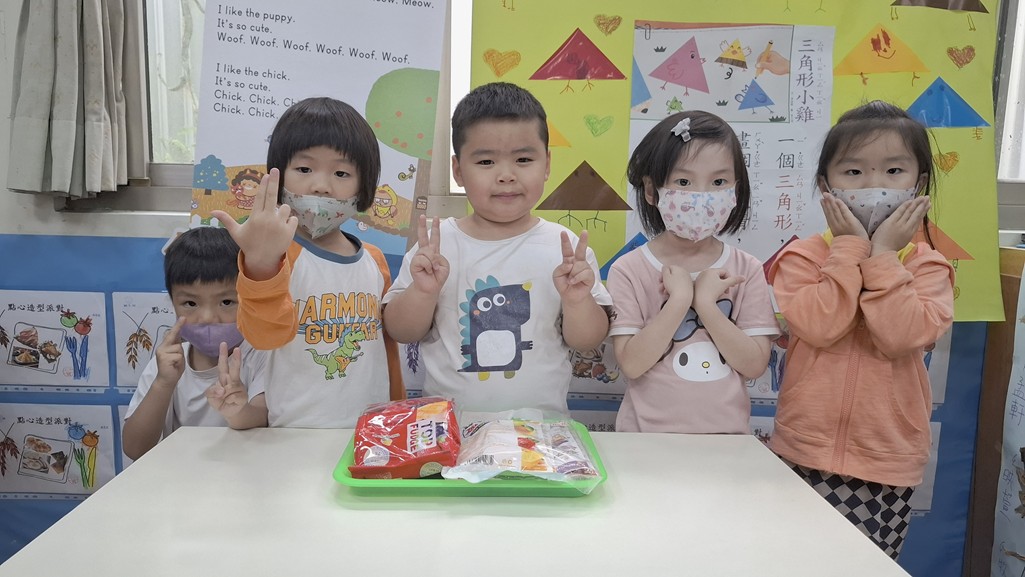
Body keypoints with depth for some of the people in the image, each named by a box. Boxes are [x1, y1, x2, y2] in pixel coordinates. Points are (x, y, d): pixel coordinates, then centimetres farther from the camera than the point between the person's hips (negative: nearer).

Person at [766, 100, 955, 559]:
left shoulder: (928, 267, 0)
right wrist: (850, 248, -16)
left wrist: (882, 254, -17)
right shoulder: (802, 256, -4)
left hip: (889, 460, 1)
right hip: (807, 453, -1)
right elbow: (819, 327, -21)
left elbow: (901, 336, -19)